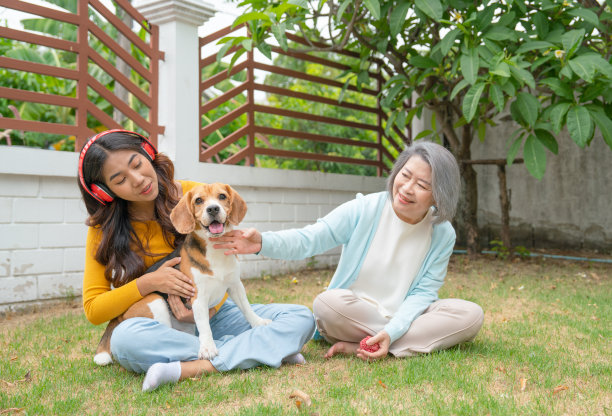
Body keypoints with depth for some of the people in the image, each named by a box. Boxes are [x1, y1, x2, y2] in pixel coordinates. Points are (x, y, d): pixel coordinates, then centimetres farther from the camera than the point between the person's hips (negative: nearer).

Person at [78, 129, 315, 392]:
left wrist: (211, 308, -15)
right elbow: (93, 310, -4)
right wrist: (148, 283, -20)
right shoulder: (104, 229, -4)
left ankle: (189, 368, -30)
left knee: (301, 318, -16)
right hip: (157, 328, -1)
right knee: (126, 337, -38)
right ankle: (265, 349, -28)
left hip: (210, 314, 2)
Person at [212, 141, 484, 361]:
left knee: (471, 315, -23)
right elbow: (309, 239, -17)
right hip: (354, 313, -2)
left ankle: (357, 347, -27)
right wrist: (263, 243, -38)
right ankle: (422, 338, -16)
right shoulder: (362, 211, -10)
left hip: (408, 314, 3)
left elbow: (423, 293, -9)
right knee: (327, 303, -35)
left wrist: (390, 333, -26)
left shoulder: (443, 235, -6)